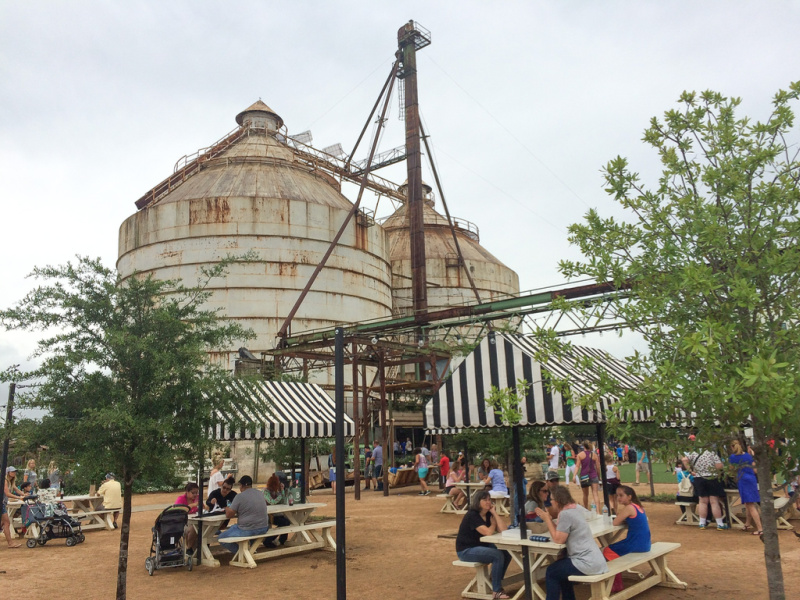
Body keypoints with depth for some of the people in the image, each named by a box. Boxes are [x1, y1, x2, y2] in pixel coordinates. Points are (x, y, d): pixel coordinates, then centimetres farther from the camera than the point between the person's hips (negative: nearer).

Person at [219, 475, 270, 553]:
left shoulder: (240, 496, -11)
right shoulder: (260, 493, 8)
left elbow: (229, 515, -7)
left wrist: (227, 508, 14)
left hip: (248, 531, -7)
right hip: (264, 529, 7)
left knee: (221, 539, 11)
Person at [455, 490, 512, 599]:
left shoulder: (488, 514, 2)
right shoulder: (472, 516, -21)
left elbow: (503, 529, -10)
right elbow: (488, 532, -29)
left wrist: (494, 512, -13)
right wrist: (493, 524, -8)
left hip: (481, 546, 8)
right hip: (466, 550, -8)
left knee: (507, 553, -7)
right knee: (498, 556, -25)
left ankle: (496, 582, 11)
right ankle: (496, 591, -14)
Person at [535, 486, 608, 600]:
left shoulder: (565, 513, -18)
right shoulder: (575, 509, 11)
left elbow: (558, 539, -14)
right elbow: (561, 533, 13)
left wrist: (547, 519, -7)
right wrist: (549, 519, 8)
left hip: (588, 563, -9)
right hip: (596, 560, 9)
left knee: (551, 572, 5)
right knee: (560, 569, 27)